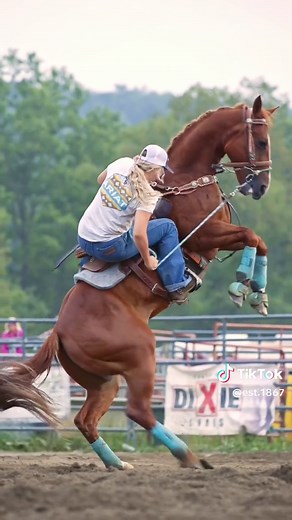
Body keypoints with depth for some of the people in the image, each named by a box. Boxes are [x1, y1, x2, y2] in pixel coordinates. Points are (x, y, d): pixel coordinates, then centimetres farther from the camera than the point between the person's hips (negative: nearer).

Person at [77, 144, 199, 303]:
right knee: (167, 226, 6)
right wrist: (148, 261, -10)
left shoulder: (123, 164, -3)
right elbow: (138, 234, -26)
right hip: (109, 248, -7)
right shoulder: (147, 195, -17)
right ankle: (177, 285, 13)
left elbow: (100, 179, 19)